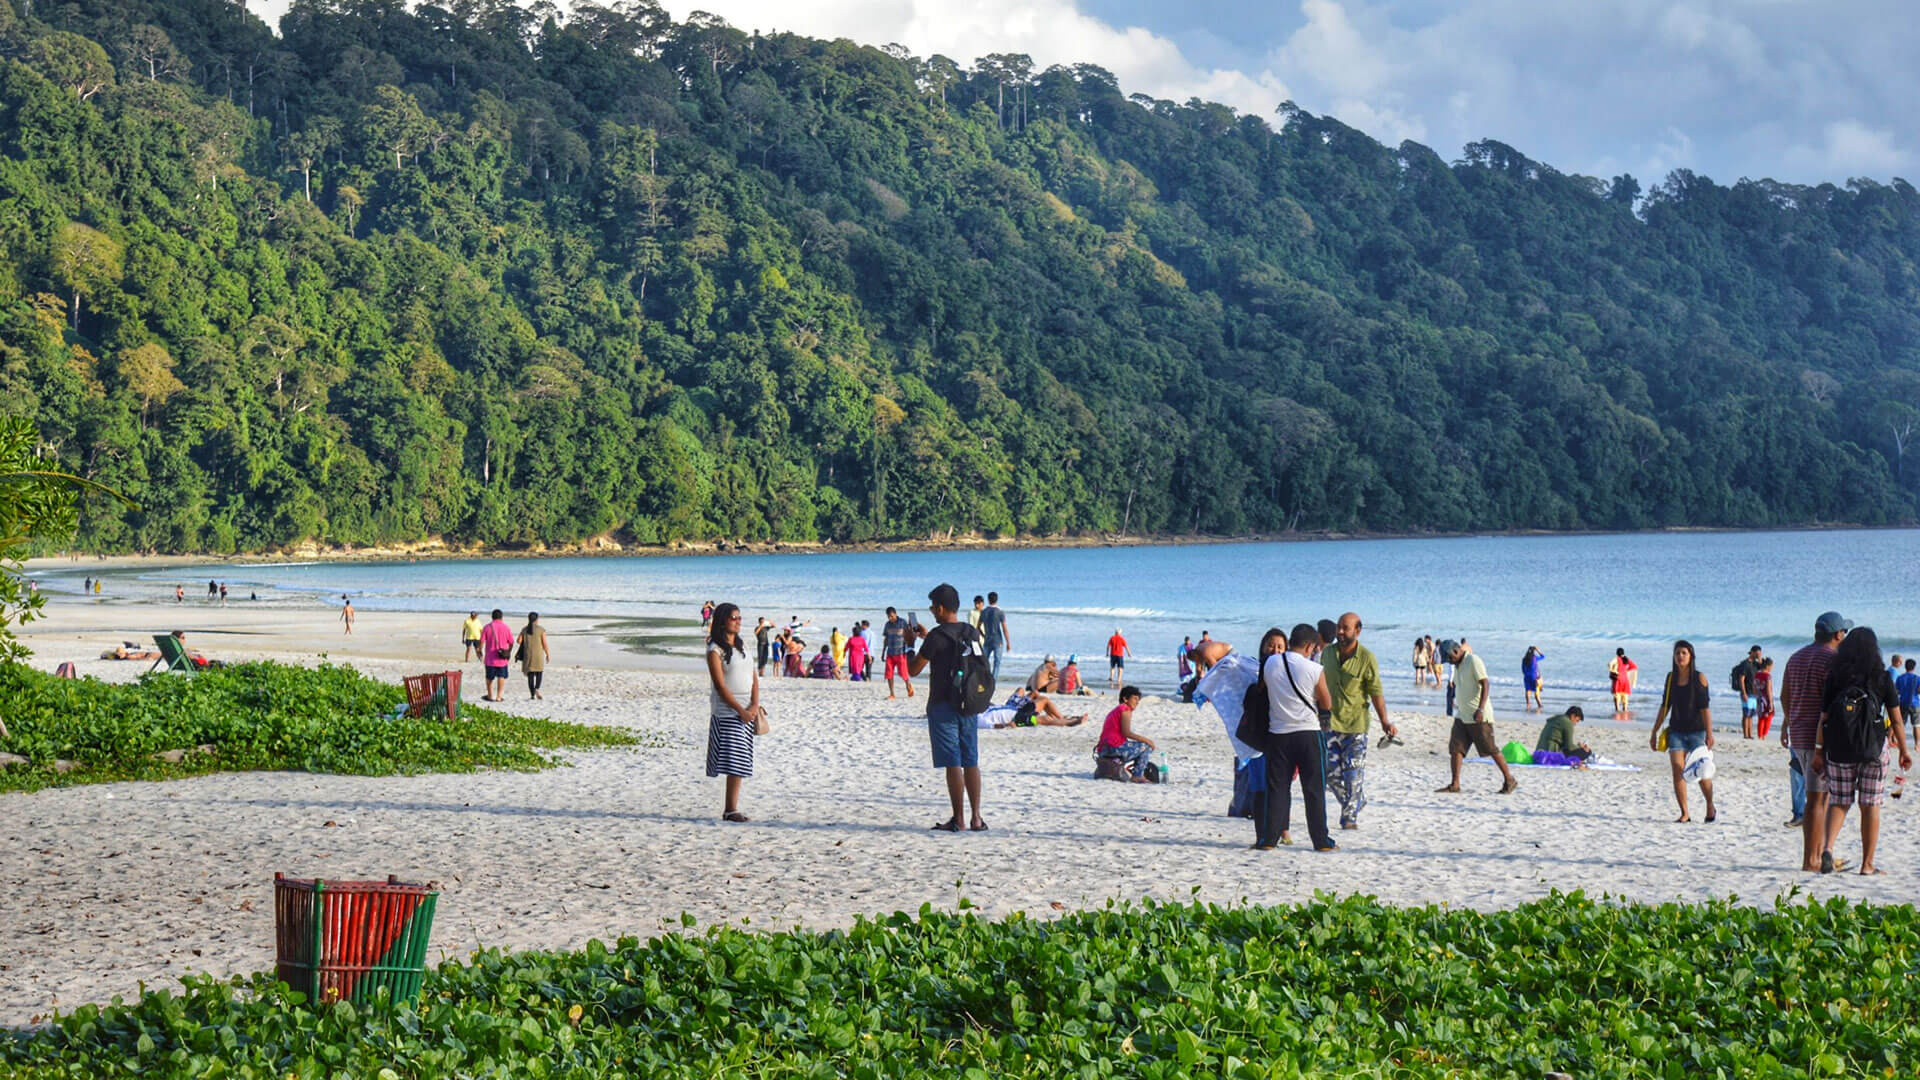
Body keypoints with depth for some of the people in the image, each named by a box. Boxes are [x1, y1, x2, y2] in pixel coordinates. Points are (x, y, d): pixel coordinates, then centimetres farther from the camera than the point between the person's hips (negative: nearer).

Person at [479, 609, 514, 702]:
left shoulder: (487, 627, -3)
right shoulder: (506, 628, -1)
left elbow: (482, 641, -6)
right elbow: (511, 642, 3)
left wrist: (480, 652, 7)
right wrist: (509, 652, 18)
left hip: (490, 658, 0)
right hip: (502, 659, 0)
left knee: (490, 677, 13)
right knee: (502, 676, 5)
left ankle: (490, 696, 24)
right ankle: (499, 696, 0)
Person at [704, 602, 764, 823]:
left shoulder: (742, 644, 14)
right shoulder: (715, 650, -7)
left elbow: (754, 676, 12)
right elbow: (720, 686, -11)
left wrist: (755, 706, -2)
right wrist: (741, 710, -14)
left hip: (748, 711, 6)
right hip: (726, 711, -6)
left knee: (741, 762, 2)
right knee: (733, 760, -13)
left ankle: (731, 808, 4)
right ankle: (731, 809, -13)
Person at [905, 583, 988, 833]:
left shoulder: (937, 636, -15)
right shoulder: (973, 634, 6)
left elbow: (913, 669, -11)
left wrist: (910, 642, 7)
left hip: (943, 706, -6)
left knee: (953, 764, -3)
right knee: (971, 763, 10)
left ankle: (958, 819, -1)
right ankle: (976, 818, 11)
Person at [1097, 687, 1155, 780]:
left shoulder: (1115, 710, 26)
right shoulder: (1125, 709, -4)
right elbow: (1126, 733, -15)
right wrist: (1145, 739, -9)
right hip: (1115, 747, -10)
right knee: (1147, 746, -1)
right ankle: (1138, 775, -9)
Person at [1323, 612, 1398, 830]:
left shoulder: (1366, 658, -10)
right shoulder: (1328, 654, 4)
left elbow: (1376, 692, -6)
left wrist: (1384, 721, -8)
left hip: (1355, 723, -4)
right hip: (1330, 722, 4)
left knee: (1354, 773, -5)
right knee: (1331, 771, 2)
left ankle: (1350, 816, 3)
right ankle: (1356, 801, 26)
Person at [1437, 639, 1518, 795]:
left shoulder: (1474, 662, -14)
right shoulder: (1457, 665, 14)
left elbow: (1485, 684, -20)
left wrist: (1480, 709, -28)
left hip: (1479, 717, -9)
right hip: (1462, 716, 9)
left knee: (1491, 750, -2)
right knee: (1455, 748, -1)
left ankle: (1510, 781, 9)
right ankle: (1455, 785, -2)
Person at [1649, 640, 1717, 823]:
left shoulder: (1699, 678, -4)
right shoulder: (1671, 677, 7)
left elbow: (1705, 708, -8)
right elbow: (1665, 706, 12)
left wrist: (1709, 734, -14)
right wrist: (1655, 732, 12)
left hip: (1696, 731, -3)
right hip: (1676, 731, 3)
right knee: (1677, 770, -7)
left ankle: (1710, 806, 23)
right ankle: (1685, 813, -2)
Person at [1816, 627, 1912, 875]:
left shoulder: (1834, 677, -2)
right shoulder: (1882, 678, -4)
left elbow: (1823, 717, -2)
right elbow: (1896, 719, 0)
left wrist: (1818, 751, 5)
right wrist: (1904, 751, 10)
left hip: (1839, 750, 1)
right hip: (1874, 750, -1)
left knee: (1838, 801, 11)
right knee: (1870, 805, 7)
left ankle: (1828, 848, -12)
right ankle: (1867, 864, 9)